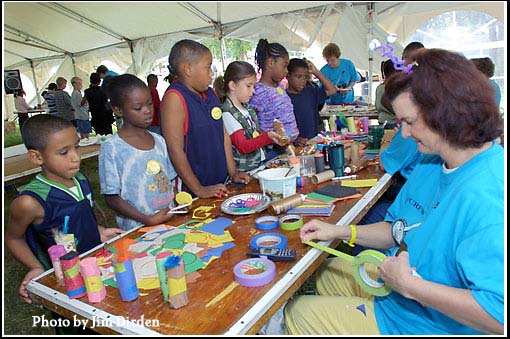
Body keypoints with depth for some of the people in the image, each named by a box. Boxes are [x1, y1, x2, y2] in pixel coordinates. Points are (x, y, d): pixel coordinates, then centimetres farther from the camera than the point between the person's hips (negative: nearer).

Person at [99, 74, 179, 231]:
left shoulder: (159, 141, 8)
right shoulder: (111, 148, -8)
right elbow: (111, 198, -6)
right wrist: (148, 220, -14)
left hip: (169, 221, 4)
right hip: (136, 230, -4)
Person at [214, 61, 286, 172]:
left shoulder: (248, 107, 14)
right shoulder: (227, 113, -14)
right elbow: (243, 146, -21)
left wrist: (274, 135, 7)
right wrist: (268, 137, -34)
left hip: (259, 163, 8)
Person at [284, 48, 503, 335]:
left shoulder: (489, 198, -33)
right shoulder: (432, 164, -2)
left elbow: (498, 315, -36)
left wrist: (408, 284, -30)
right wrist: (339, 232, -2)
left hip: (417, 322, -8)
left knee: (297, 312, 2)